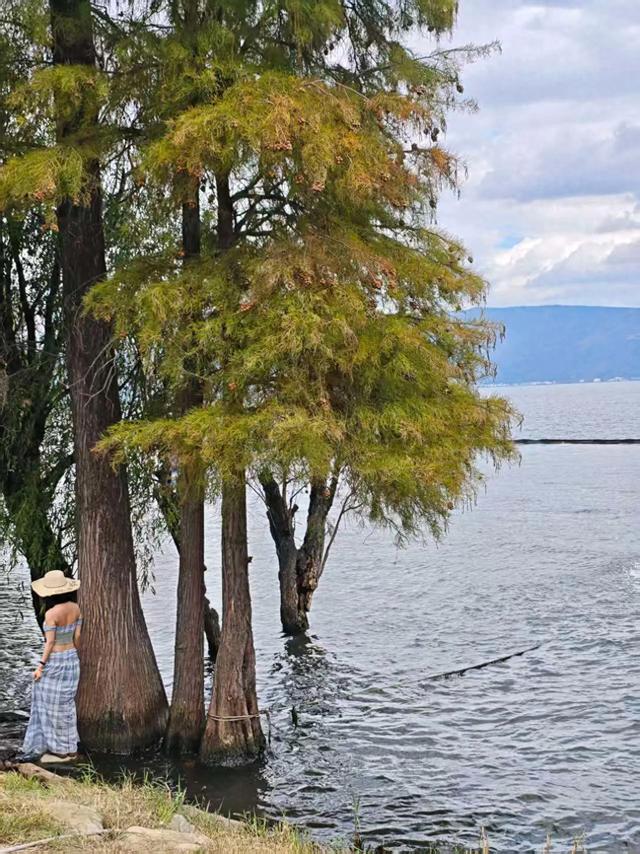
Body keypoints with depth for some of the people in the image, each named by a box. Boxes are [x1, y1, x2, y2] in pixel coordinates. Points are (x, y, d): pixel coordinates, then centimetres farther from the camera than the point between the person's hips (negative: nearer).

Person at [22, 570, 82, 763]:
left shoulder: (51, 613, -21)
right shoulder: (75, 608, -1)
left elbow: (50, 643, -18)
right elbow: (77, 637, 5)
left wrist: (40, 666, -11)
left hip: (55, 661, -7)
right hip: (71, 659, 7)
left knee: (55, 705, 4)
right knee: (65, 704, 18)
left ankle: (63, 751, 11)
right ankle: (68, 747, 24)